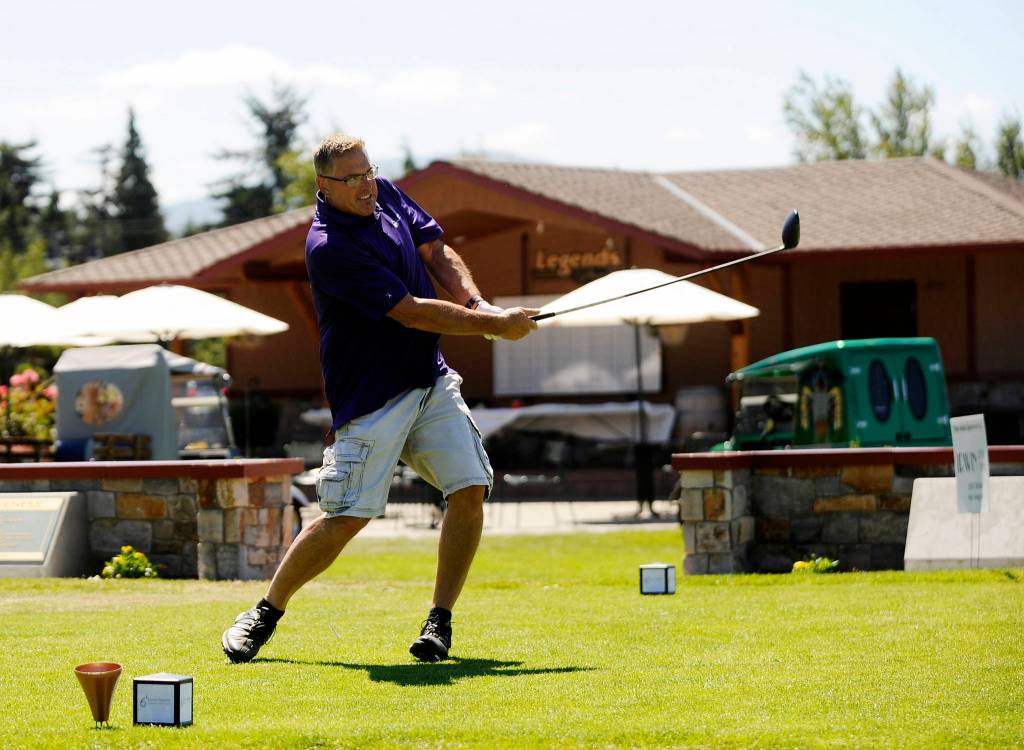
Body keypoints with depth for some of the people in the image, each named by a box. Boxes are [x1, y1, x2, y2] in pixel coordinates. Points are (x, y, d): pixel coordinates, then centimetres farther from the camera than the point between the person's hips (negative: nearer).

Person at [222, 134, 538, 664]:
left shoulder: (384, 194, 5)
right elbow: (411, 312, -21)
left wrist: (477, 303, -5)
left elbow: (436, 252, 13)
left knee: (470, 489, -7)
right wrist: (492, 325, -15)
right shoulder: (328, 247, -21)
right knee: (348, 516, -11)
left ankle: (439, 621, 4)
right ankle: (266, 613, 8)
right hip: (372, 396, -7)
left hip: (432, 380, 7)